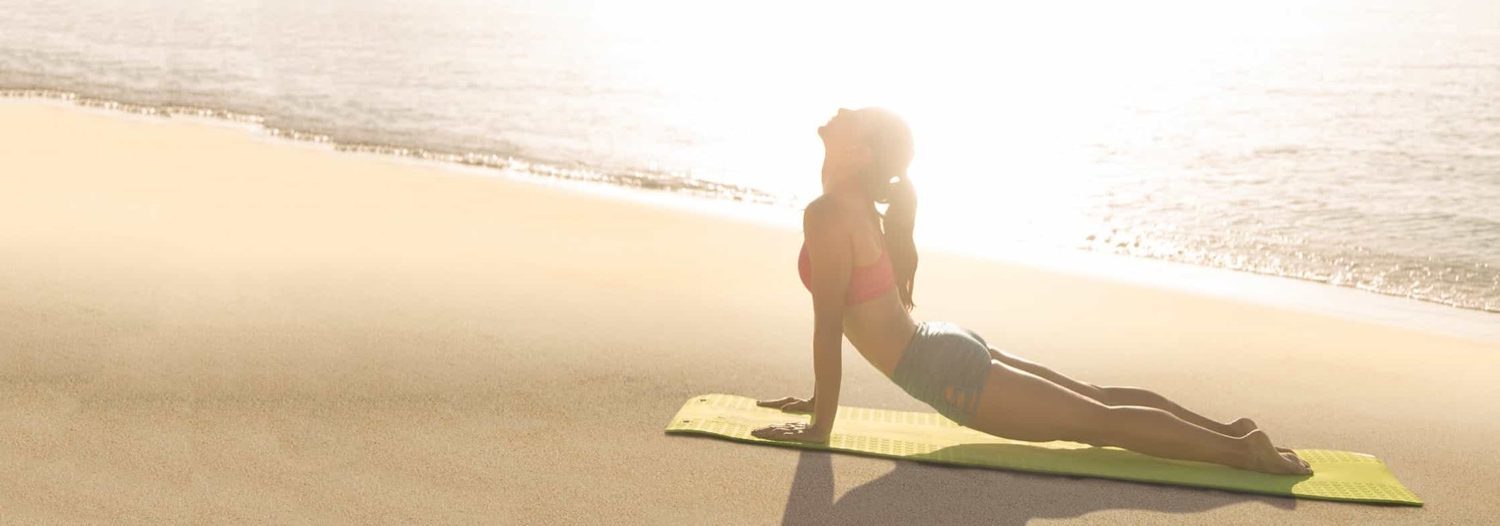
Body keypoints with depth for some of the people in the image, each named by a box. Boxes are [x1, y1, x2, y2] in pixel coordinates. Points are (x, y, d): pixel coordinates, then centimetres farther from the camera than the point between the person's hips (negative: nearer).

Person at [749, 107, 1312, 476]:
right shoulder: (860, 205, 13)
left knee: (1100, 421, -5)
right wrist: (816, 399, 26)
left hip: (944, 372, -9)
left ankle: (1239, 449, -2)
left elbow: (828, 325, -18)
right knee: (1095, 396, 15)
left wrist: (820, 426, -10)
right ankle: (1226, 429, 20)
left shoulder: (827, 213, -17)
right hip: (947, 348, 9)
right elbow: (852, 311, 21)